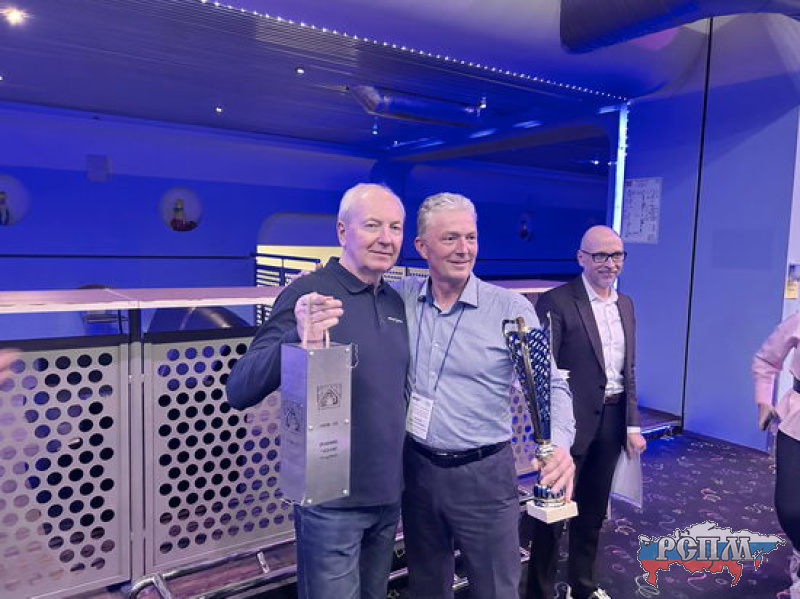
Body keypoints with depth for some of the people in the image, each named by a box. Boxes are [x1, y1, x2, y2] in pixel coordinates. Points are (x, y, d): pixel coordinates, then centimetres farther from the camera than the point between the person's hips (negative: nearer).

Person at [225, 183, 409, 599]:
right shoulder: (308, 294, -17)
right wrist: (297, 340, -41)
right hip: (333, 500, -6)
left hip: (389, 493, 7)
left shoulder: (396, 302, 4)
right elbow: (239, 391, -24)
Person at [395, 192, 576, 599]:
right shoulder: (401, 297, -3)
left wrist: (559, 445, -32)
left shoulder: (511, 308, -12)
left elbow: (551, 385, -14)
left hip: (483, 474, -3)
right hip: (416, 468, 3)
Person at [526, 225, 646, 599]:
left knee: (594, 510, 21)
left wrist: (632, 425, 11)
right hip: (573, 421, -7)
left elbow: (628, 370, 13)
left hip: (612, 418, 7)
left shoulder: (625, 304, 9)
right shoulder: (556, 302, -13)